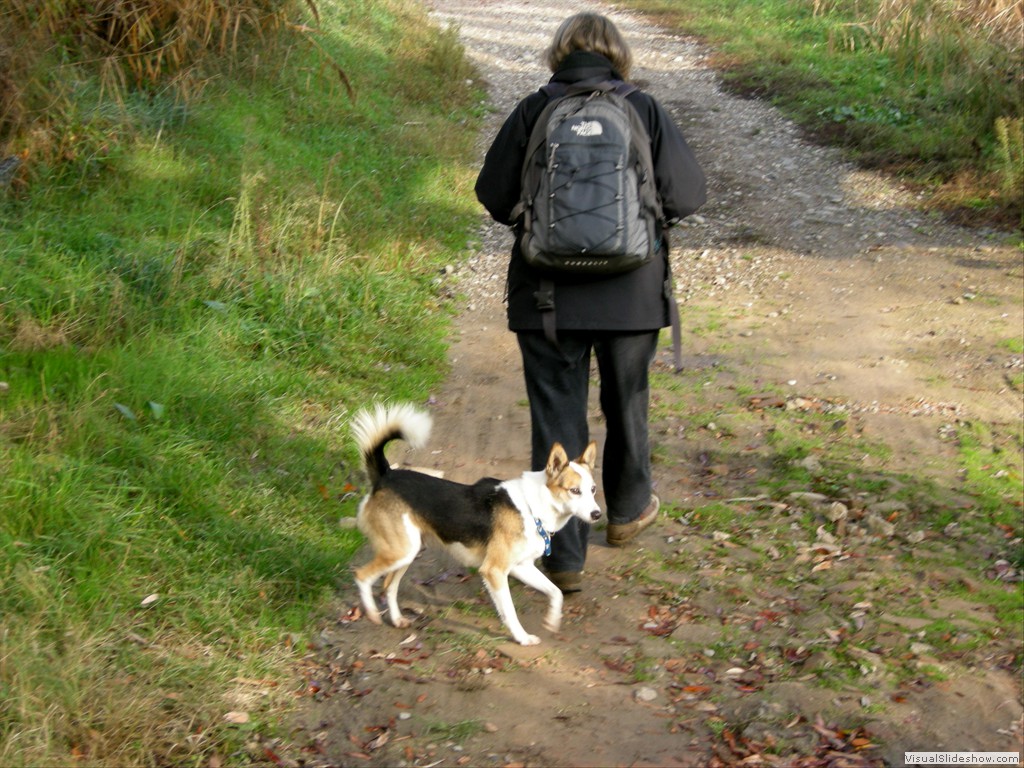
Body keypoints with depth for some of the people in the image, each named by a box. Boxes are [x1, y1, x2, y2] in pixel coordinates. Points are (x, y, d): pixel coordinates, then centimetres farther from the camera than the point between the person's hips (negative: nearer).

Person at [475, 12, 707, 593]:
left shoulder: (532, 112, -3)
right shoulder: (645, 111, -3)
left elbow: (493, 195, -2)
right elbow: (688, 193, -6)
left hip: (548, 295, -1)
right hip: (633, 293, 1)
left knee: (557, 417, 4)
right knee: (627, 404, 22)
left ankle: (564, 555, 3)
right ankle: (628, 511, 41)